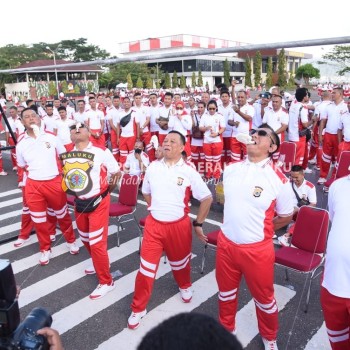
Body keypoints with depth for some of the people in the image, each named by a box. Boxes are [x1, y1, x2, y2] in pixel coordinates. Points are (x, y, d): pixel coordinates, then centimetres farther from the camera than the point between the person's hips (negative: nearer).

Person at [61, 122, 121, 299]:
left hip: (98, 203, -6)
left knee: (97, 243, -5)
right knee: (86, 239, 21)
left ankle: (106, 282, 12)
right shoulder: (66, 155, 2)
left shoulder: (101, 152, -13)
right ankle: (99, 264, 48)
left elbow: (117, 173, -4)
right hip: (79, 203, 6)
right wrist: (72, 191, 11)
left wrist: (107, 190, 2)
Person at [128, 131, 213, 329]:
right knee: (147, 267, 2)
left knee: (180, 261, 21)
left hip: (179, 225, -1)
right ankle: (138, 309, 20)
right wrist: (157, 208, 10)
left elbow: (207, 198, -4)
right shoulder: (153, 167, -1)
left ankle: (185, 286, 54)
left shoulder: (189, 172, -11)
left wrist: (198, 224, 0)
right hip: (154, 224, 2)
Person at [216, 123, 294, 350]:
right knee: (226, 291, 23)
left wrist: (261, 230, 2)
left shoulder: (278, 179, -16)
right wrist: (236, 224, 11)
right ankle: (226, 329, 50)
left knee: (264, 298, 17)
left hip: (257, 249, -4)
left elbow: (286, 216, -3)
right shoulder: (231, 169, -2)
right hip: (226, 243, 4)